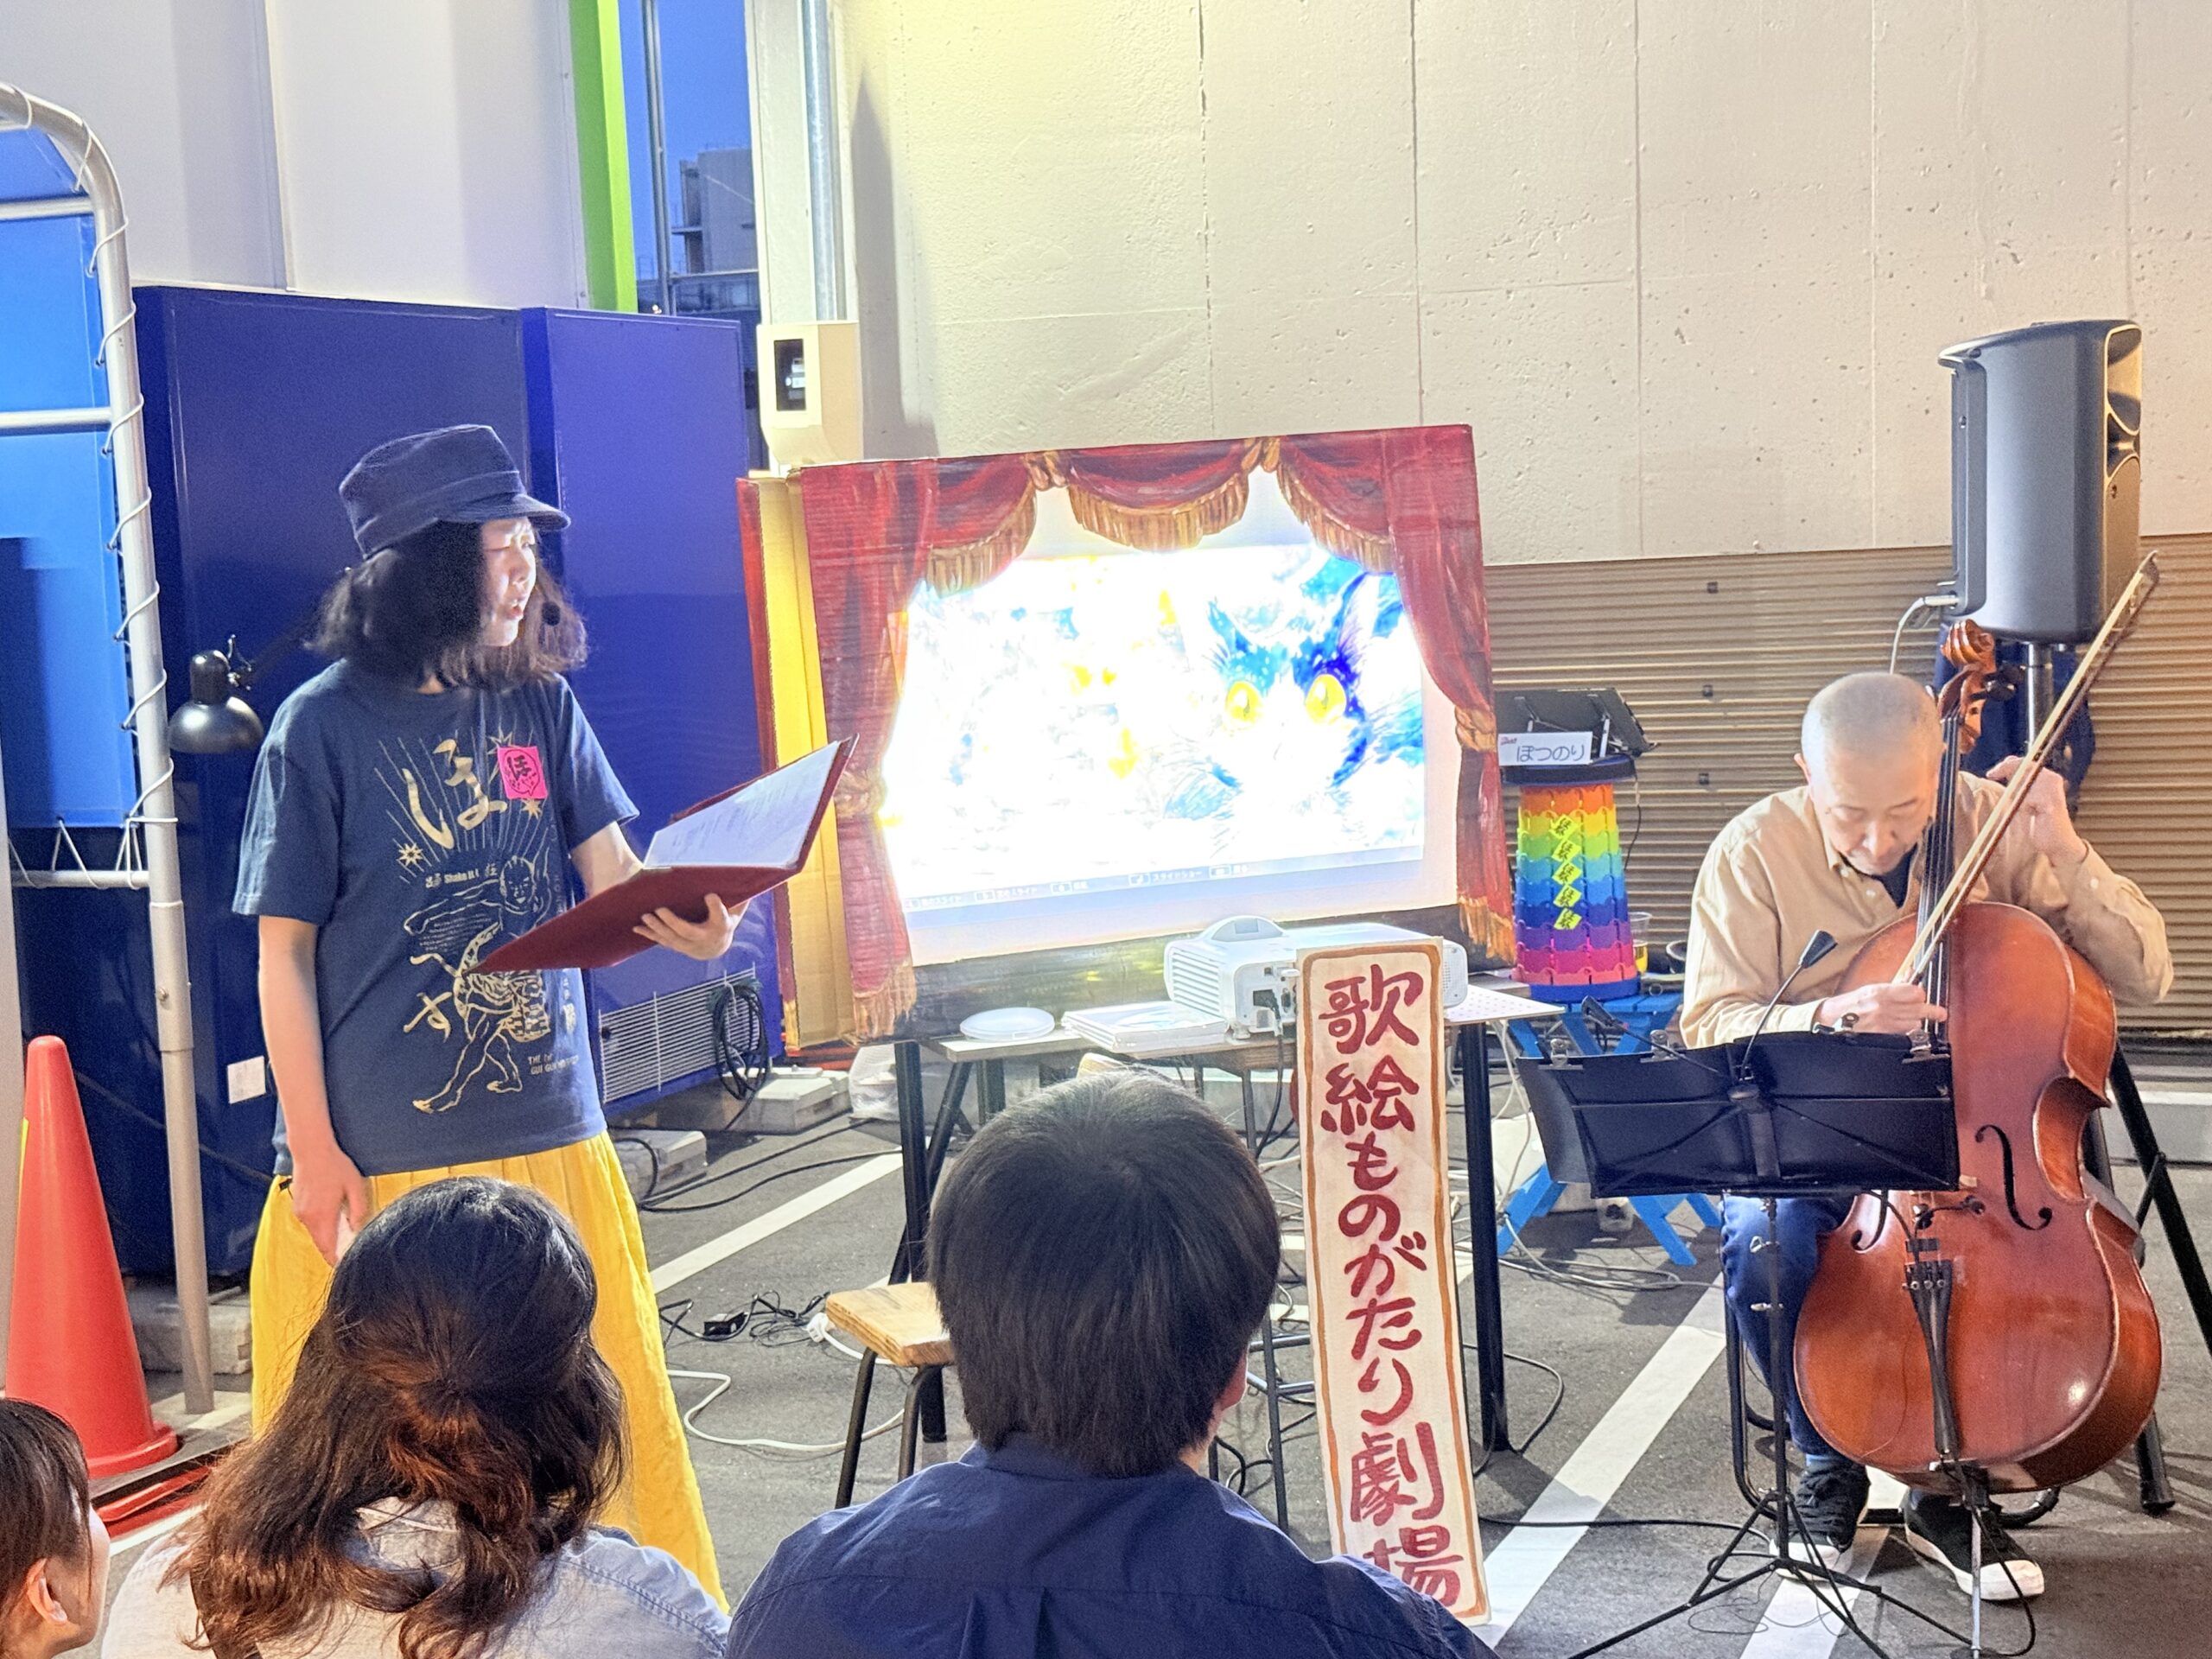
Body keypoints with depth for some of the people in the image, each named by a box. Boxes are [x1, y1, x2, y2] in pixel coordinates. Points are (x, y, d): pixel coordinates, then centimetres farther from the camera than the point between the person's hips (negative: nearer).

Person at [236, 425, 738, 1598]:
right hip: (385, 1152, -4)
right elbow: (284, 951, -5)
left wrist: (687, 923, -25)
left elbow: (613, 873, -1)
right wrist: (313, 1153, -8)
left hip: (548, 1129, 4)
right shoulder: (326, 726, -8)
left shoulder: (541, 705, 4)